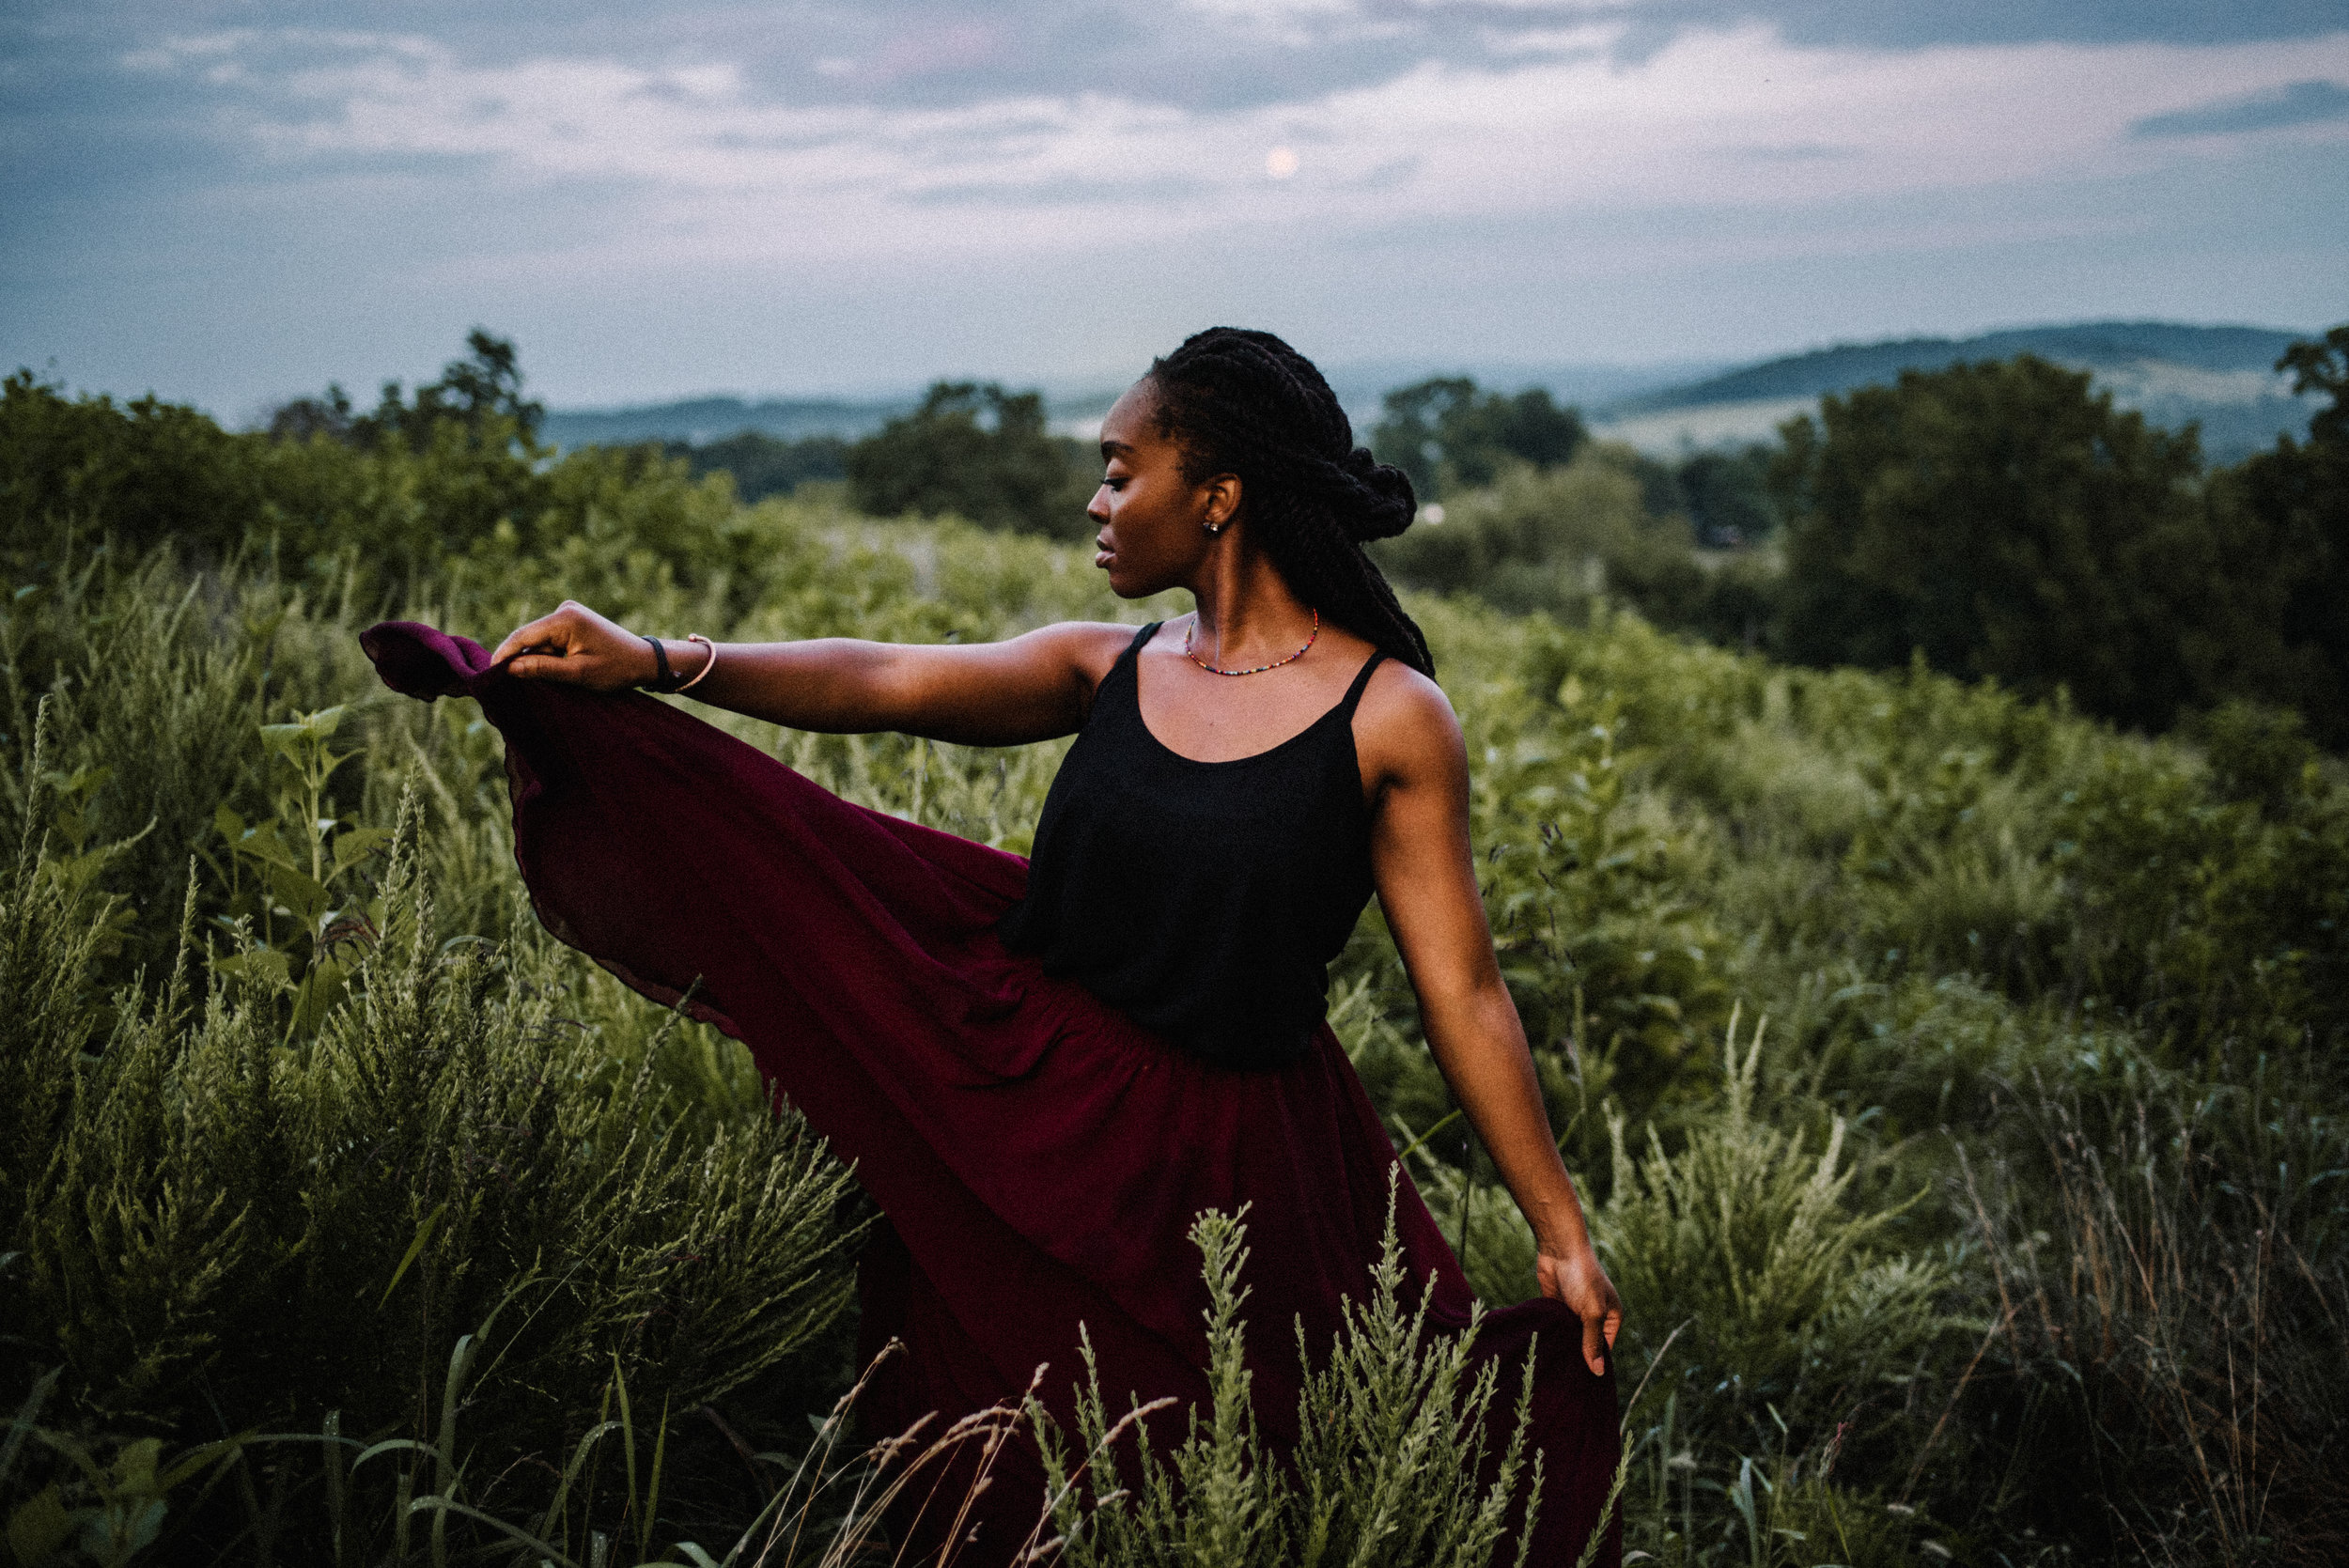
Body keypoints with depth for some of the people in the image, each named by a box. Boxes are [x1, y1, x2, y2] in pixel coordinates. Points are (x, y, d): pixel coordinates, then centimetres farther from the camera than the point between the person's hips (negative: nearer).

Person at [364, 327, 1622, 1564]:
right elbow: (885, 682, -7)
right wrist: (660, 662, -20)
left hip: (1214, 1154, -4)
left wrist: (1563, 1235, -6)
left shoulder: (1392, 718, -10)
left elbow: (1463, 994, -8)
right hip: (1019, 1079, 4)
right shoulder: (1110, 667, 3)